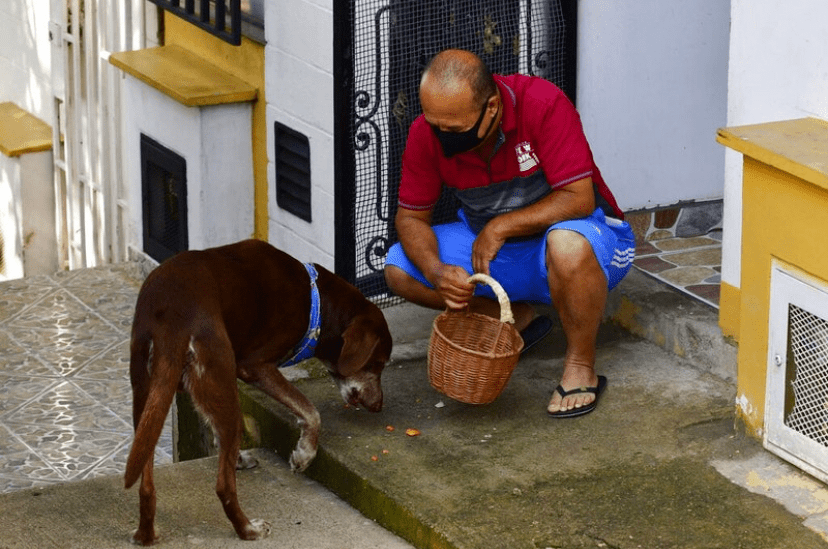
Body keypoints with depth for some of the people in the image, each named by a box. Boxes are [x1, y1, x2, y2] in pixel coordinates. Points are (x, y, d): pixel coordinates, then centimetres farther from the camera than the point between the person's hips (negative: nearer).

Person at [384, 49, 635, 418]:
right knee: (400, 269, -13)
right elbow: (411, 216, -7)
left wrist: (500, 226, -29)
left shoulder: (543, 104, -28)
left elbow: (579, 198, -29)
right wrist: (437, 272, -26)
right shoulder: (427, 132, -15)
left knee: (568, 243, -41)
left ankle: (580, 367, -19)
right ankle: (517, 320, 4)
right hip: (487, 247, 5)